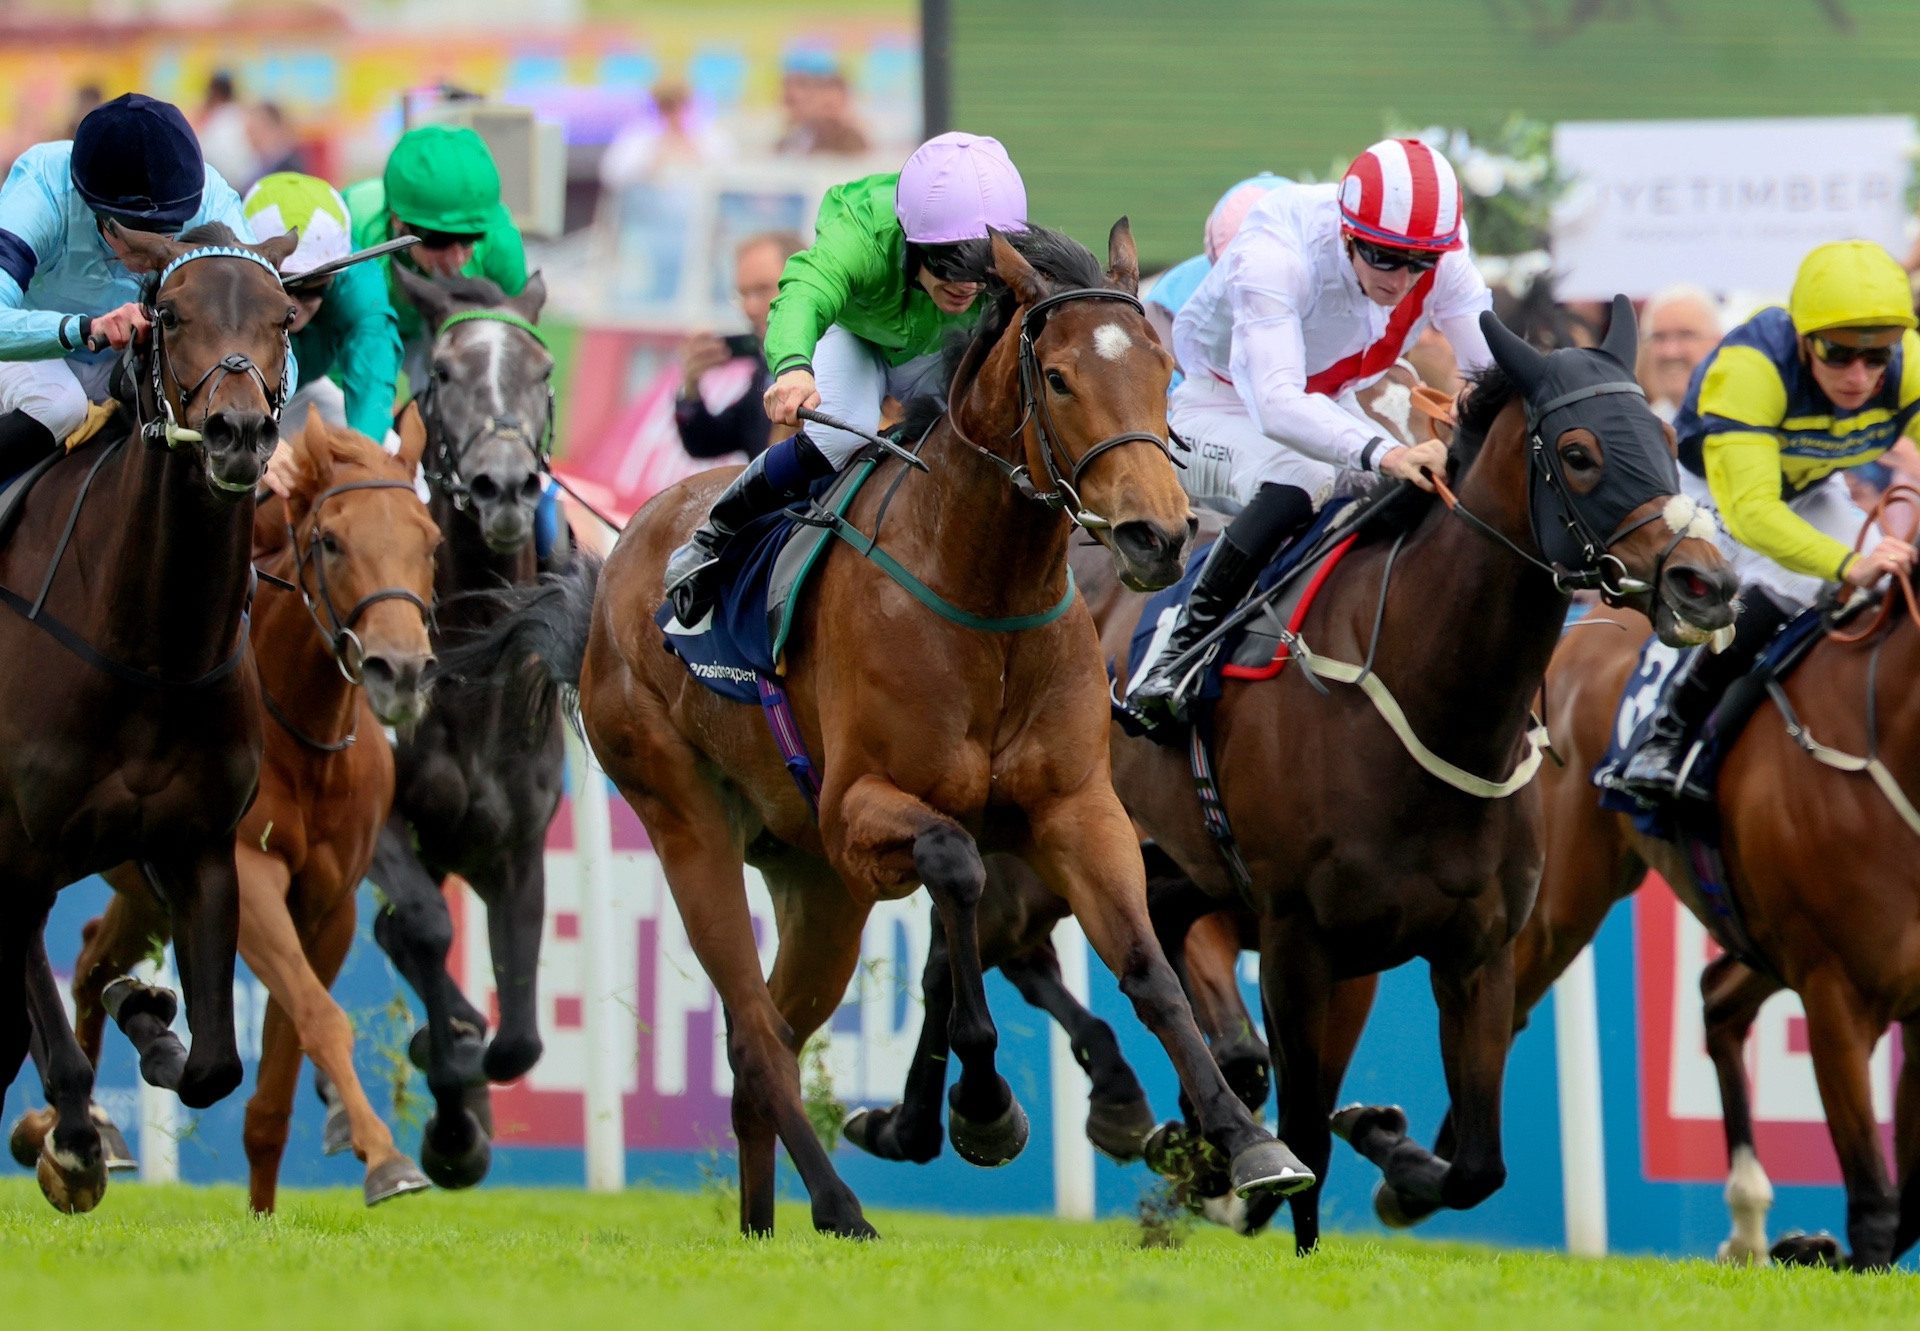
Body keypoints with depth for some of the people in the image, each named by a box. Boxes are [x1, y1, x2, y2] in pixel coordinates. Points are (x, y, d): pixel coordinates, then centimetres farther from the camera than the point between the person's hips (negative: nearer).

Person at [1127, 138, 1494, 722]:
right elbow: (1277, 405, -48)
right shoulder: (1275, 256, -36)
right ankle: (1181, 652, -28)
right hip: (1222, 406, -6)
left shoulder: (1442, 263, -19)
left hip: (1328, 407, 6)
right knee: (1298, 480, -36)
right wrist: (1382, 452, -65)